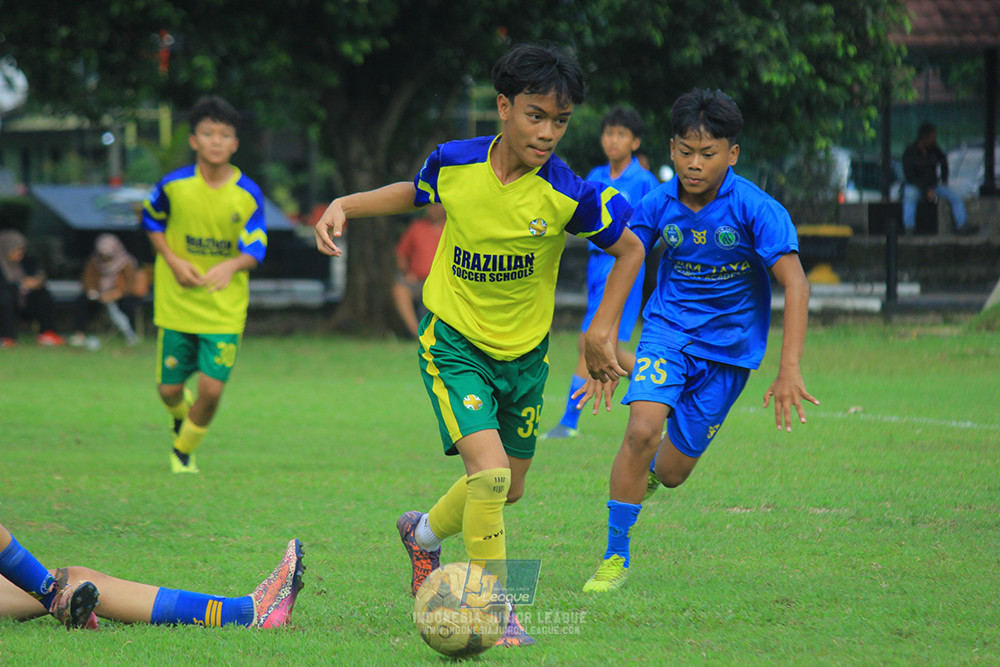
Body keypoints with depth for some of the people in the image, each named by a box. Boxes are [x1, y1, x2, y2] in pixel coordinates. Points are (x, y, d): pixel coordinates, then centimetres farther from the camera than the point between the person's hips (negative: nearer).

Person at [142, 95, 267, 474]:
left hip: (225, 308, 0)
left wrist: (232, 265, -29)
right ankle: (180, 416, 43)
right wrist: (173, 261, -5)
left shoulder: (248, 195, -7)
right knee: (169, 389, 3)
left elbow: (255, 250, -7)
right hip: (176, 302, 1)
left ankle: (183, 453, 17)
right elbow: (152, 221, 11)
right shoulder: (174, 186, -7)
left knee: (211, 389, -10)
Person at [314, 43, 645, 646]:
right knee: (489, 470, -21)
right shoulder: (454, 163, -13)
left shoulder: (567, 194, -18)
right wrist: (343, 206, 0)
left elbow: (630, 248, -2)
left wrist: (602, 331, -3)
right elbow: (414, 194, 12)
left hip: (523, 353, 2)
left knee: (509, 488, 16)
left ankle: (424, 532, 47)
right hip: (453, 342, -2)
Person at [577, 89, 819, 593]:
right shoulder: (658, 205, -9)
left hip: (729, 346, -1)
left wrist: (789, 370, -30)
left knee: (671, 473, 4)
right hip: (668, 330, 1)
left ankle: (646, 472, 45)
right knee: (642, 430, -24)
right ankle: (615, 558, -8)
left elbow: (794, 283, -22)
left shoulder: (756, 209, -19)